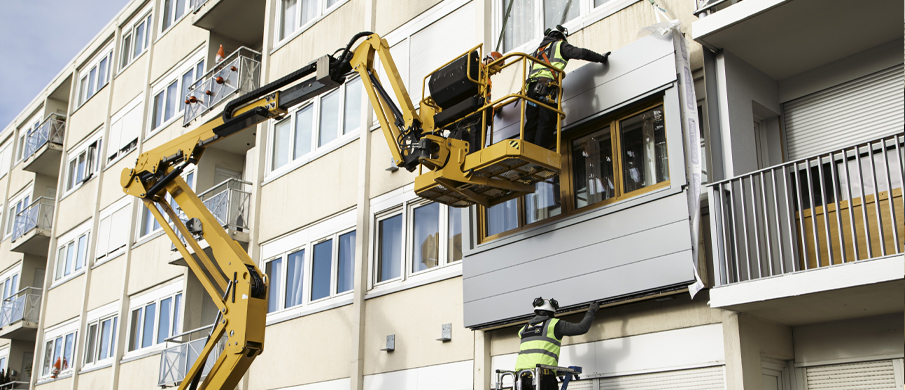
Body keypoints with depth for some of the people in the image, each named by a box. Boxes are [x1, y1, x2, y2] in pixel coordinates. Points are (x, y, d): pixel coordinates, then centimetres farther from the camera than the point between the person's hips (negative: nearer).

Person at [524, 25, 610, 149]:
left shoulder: (538, 50, 33)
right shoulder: (560, 45, 15)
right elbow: (581, 53, 7)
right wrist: (602, 58, 17)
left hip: (532, 86, 6)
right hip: (547, 86, -6)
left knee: (531, 124, 2)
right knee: (545, 123, -11)